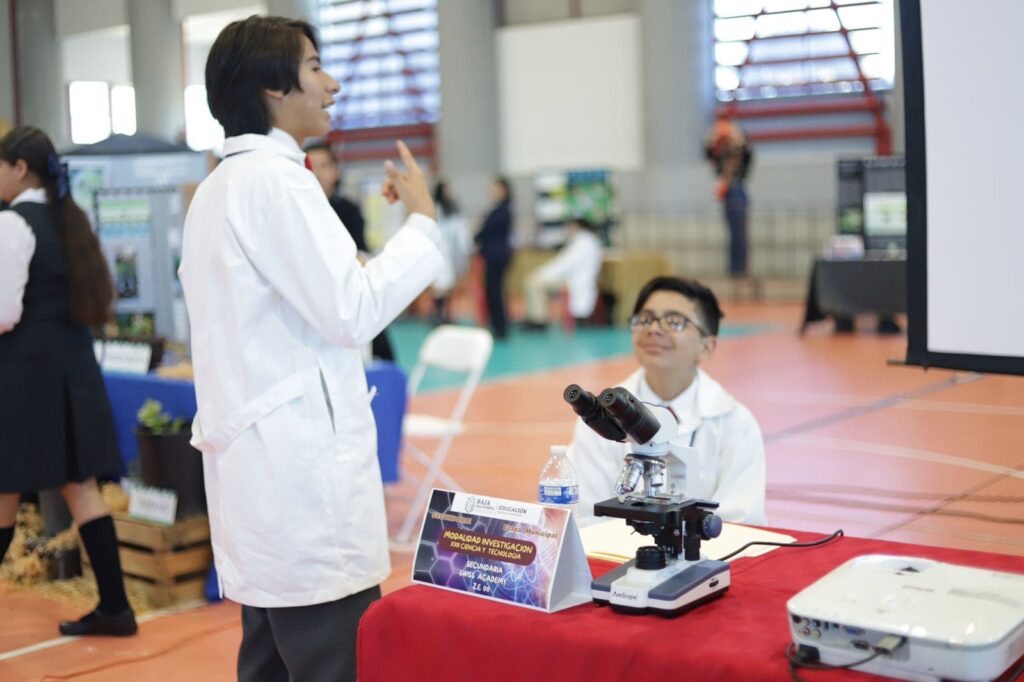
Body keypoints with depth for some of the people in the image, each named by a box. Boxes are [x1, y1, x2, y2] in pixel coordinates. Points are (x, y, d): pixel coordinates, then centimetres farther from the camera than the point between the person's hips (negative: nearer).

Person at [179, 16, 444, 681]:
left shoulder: (220, 187, 17)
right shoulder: (276, 178, -12)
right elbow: (352, 312, -16)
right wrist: (422, 219, -6)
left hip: (258, 469, 10)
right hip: (302, 470, -10)